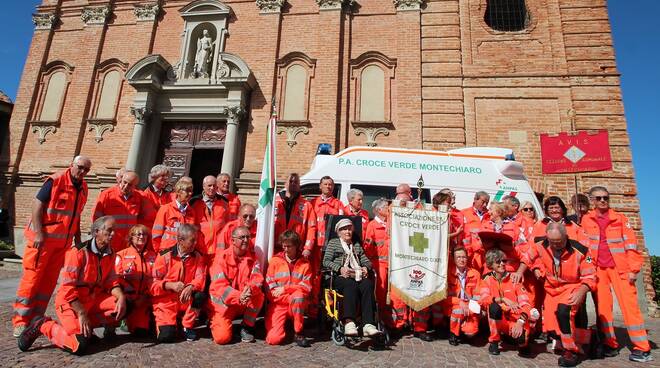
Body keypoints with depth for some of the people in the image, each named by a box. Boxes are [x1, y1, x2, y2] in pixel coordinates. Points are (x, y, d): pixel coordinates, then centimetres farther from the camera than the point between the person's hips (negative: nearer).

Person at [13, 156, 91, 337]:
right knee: (32, 278, -2)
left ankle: (36, 318, 18)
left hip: (63, 241, 6)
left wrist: (78, 239, 16)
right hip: (43, 239, -6)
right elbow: (37, 204, -13)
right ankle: (20, 322, 5)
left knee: (49, 281, 9)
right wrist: (39, 233, -18)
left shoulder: (83, 188, 10)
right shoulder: (55, 180, -10)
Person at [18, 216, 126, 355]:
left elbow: (111, 281, 4)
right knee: (80, 345, -21)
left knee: (123, 307, -15)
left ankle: (86, 326, -1)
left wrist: (121, 296, -16)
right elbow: (67, 288, -20)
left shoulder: (110, 254, 2)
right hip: (70, 301, -6)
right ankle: (43, 325, 4)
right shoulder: (79, 252, -18)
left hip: (93, 298, 6)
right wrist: (82, 313, -23)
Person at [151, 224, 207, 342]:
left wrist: (191, 287, -32)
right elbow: (154, 283, -7)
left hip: (187, 302, 2)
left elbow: (200, 279, -10)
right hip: (166, 302, -2)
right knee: (166, 336, -21)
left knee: (200, 295, -30)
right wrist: (171, 285, -25)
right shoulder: (165, 256, -8)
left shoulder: (198, 257, -1)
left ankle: (188, 326, -4)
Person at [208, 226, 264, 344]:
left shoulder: (252, 259, 0)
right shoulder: (222, 257, -11)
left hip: (245, 303, 3)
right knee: (222, 338, -18)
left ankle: (247, 327, -4)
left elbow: (258, 279, -11)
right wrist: (238, 297, -35)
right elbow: (219, 285, -19)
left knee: (259, 295, -26)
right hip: (223, 304, -2)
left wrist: (250, 289, -35)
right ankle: (215, 322, 17)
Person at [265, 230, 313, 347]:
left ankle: (298, 333, -16)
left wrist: (285, 289, -16)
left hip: (297, 304, 0)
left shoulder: (304, 263, 5)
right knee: (273, 339, -20)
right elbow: (269, 287, -2)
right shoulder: (275, 261, 5)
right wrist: (291, 298, -14)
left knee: (298, 295, -36)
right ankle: (282, 322, 15)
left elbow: (306, 287, -4)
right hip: (278, 303, 0)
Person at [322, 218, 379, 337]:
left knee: (367, 284, -32)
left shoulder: (357, 244, 31)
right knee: (351, 285, -38)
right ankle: (349, 322, -49)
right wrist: (340, 269, -12)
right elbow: (326, 262, 4)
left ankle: (368, 324, -42)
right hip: (340, 277, -3)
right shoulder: (333, 242, 18)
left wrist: (366, 267, -2)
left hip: (358, 276, 3)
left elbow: (366, 261, 22)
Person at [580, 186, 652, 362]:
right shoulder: (586, 220, 5)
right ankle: (610, 344, 13)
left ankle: (642, 348, 4)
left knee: (629, 305, -3)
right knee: (602, 306, 3)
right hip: (597, 268, 1)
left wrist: (633, 269, -7)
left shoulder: (620, 218, 2)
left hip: (620, 267, -1)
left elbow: (631, 244, -1)